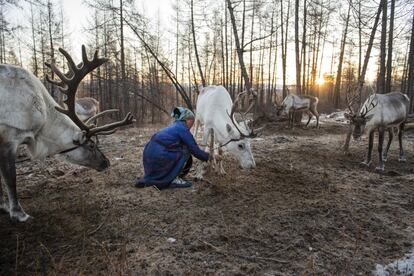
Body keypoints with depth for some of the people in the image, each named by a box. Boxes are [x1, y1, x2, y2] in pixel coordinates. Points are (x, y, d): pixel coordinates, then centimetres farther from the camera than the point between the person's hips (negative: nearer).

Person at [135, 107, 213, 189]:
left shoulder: (174, 126, 21)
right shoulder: (182, 129, -5)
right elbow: (194, 149, -3)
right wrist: (207, 156, 12)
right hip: (159, 157, -9)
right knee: (185, 152, -1)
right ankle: (173, 179, 2)